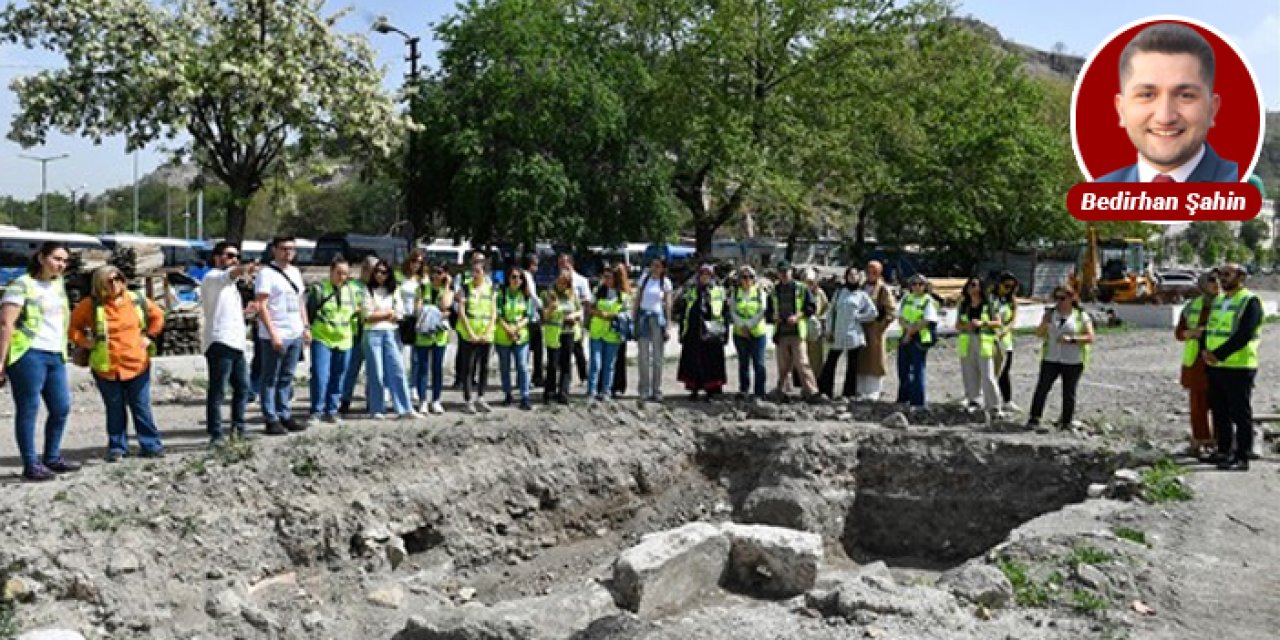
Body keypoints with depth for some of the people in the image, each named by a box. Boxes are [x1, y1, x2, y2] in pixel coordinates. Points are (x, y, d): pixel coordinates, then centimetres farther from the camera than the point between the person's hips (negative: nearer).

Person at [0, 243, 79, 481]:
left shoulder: (59, 284, 16)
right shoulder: (22, 285, -6)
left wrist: (63, 351, 19)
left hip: (55, 356, 8)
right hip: (28, 354, -8)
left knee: (61, 408, 11)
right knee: (28, 409, -1)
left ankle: (52, 458, 24)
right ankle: (31, 465, 4)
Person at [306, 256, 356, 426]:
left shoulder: (349, 290, 10)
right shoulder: (319, 288, -4)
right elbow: (308, 311, -2)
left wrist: (353, 333, 17)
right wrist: (307, 331, -5)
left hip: (344, 342, 5)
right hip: (321, 339, -4)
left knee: (338, 378, 8)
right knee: (320, 377, -12)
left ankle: (332, 411, 18)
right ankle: (316, 412, -2)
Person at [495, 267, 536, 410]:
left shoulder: (526, 296, 5)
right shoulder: (501, 294, -2)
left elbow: (528, 316, 1)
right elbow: (498, 315, -6)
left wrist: (517, 328, -13)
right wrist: (508, 329, -15)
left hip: (521, 336, 0)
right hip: (503, 336, 0)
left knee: (523, 366, -6)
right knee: (504, 367, 9)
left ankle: (525, 398, -4)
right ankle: (507, 395, 22)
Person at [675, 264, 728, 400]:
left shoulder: (719, 292, 6)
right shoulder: (690, 291, 11)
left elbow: (726, 314, 5)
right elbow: (681, 311, 13)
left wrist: (724, 332, -1)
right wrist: (682, 332, 8)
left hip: (712, 335, -2)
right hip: (693, 334, 2)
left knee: (711, 362, 0)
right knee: (693, 362, 4)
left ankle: (711, 390, 9)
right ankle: (694, 389, 14)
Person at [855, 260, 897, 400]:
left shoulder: (883, 289, -4)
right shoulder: (862, 286, 12)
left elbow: (892, 312, -6)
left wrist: (881, 326, -10)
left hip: (875, 329, -5)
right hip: (861, 329, 5)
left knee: (875, 361, 0)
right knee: (861, 361, 8)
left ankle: (873, 392, 5)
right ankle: (862, 392, 16)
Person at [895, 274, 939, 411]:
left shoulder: (928, 301, -5)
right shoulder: (906, 298, 11)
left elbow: (926, 321, -13)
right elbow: (900, 318, 7)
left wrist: (910, 332, -11)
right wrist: (908, 327, -12)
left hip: (920, 339, -6)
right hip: (905, 338, 6)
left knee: (917, 370, -5)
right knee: (903, 369, 12)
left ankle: (919, 401, 1)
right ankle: (904, 398, 25)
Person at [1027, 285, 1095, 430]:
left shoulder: (1081, 316, -1)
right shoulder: (1050, 313, 9)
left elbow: (1090, 338, -6)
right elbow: (1039, 334, 9)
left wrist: (1071, 339, -20)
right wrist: (1045, 322, -11)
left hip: (1073, 362, -3)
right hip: (1050, 359, 3)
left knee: (1068, 393, 3)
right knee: (1041, 388, -5)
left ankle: (1066, 422, 14)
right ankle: (1034, 418, 1)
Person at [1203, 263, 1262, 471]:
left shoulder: (1250, 302, -9)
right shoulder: (1218, 301, 15)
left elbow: (1243, 335, -19)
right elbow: (1208, 328, 14)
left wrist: (1218, 355, -21)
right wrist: (1204, 351, -5)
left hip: (1239, 368, -7)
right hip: (1215, 367, 7)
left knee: (1240, 415, -2)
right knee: (1219, 412, 13)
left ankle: (1242, 459, 3)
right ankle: (1223, 452, 24)